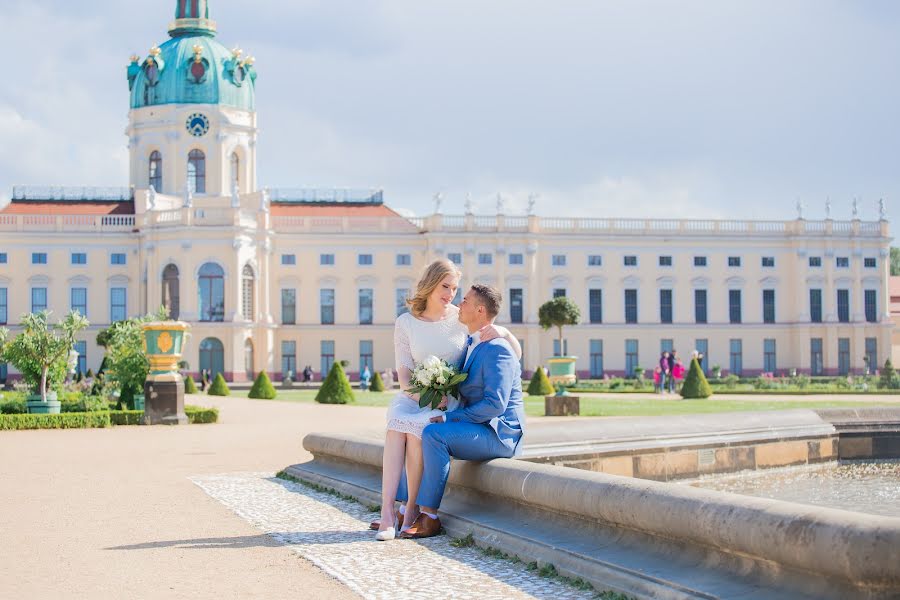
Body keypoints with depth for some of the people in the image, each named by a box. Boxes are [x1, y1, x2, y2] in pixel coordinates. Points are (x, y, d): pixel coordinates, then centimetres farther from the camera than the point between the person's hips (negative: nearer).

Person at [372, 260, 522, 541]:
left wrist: (502, 332, -20)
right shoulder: (406, 323, 3)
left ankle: (412, 509, -22)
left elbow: (516, 352, 2)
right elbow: (404, 374, -1)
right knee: (396, 422, -33)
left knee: (415, 426, -33)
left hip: (452, 400, -1)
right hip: (414, 396, 1)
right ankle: (387, 513, -38)